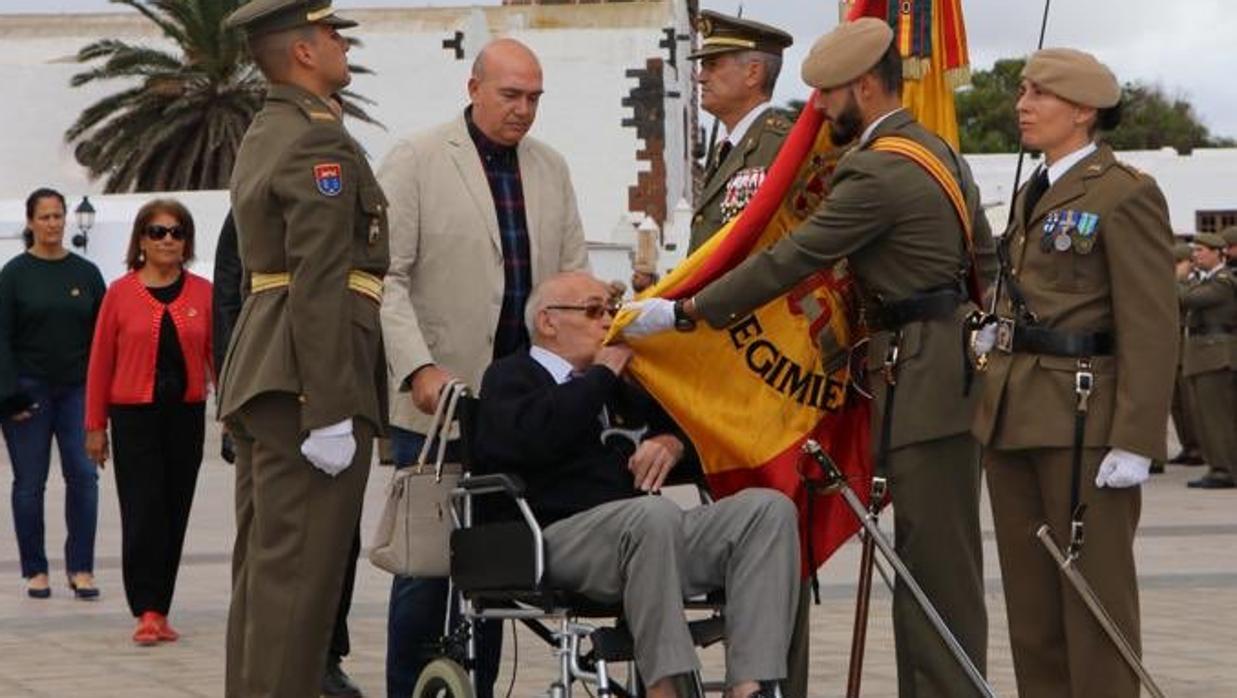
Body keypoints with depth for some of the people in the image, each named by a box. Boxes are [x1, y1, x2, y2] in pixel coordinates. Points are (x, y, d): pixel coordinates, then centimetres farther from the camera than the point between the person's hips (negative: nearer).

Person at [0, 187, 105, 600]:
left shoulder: (86, 273, 8)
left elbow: (103, 335, 10)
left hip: (77, 390, 2)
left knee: (83, 475, -6)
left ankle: (81, 569, 0)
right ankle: (35, 571, 10)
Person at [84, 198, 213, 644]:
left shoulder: (202, 293, 5)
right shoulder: (120, 293, 0)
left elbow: (218, 354, 5)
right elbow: (101, 360, 2)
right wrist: (95, 425, 2)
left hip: (186, 415, 3)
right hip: (135, 416, -2)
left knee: (175, 513, 7)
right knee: (142, 512, -7)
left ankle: (159, 611, 16)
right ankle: (147, 612, -5)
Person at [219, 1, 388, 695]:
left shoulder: (265, 137, 20)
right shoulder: (321, 141, -11)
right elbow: (318, 284, -19)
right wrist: (330, 414, -21)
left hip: (261, 377, 10)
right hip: (308, 377, -10)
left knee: (263, 566, 12)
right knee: (298, 570, -10)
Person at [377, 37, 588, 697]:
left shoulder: (551, 169, 14)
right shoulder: (414, 160, -2)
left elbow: (573, 272, 16)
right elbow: (386, 277, -7)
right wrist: (419, 369, -19)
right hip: (436, 398, -4)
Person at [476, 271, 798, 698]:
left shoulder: (615, 382, 32)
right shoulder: (510, 376, 12)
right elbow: (533, 438, -10)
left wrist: (670, 441, 9)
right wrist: (603, 371, 1)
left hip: (641, 532, 7)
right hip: (562, 539, -7)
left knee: (769, 507, -16)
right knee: (655, 514, -38)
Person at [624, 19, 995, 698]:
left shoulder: (877, 172, -17)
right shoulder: (934, 149, 14)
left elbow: (789, 260, -17)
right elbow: (984, 252, 21)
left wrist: (683, 311, -12)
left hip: (919, 377, -10)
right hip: (952, 357, 10)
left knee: (936, 558, -7)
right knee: (933, 552, 12)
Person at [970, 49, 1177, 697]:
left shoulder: (1126, 194, -8)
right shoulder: (1032, 194, 17)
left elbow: (1151, 329, -14)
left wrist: (1135, 442, -20)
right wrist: (998, 332, 8)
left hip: (1084, 419, -8)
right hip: (1013, 416, 8)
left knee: (1094, 593, -3)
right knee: (1030, 594, 10)